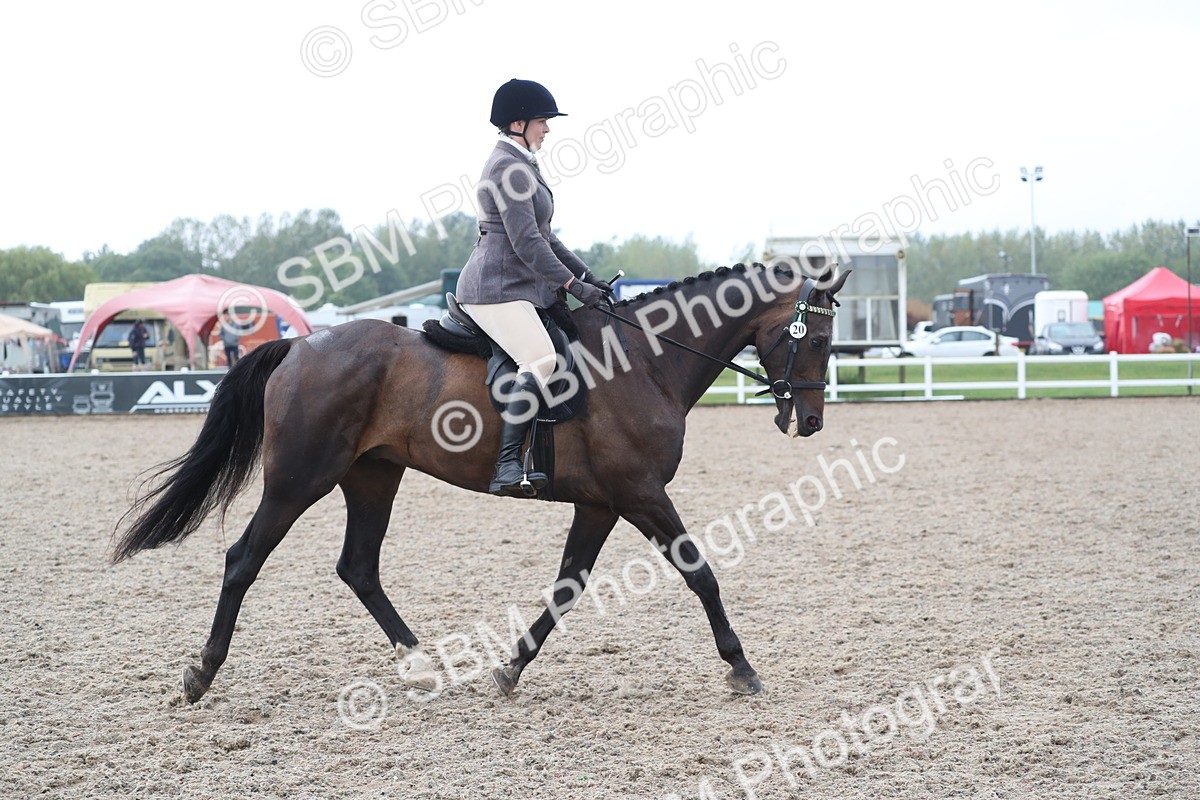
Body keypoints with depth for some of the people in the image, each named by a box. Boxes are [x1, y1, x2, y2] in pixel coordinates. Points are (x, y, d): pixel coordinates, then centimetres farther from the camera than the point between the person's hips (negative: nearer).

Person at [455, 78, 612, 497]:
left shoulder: (521, 164, 21)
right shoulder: (507, 167, -13)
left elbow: (544, 236, 24)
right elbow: (526, 242, -19)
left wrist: (586, 275, 17)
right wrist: (572, 284, -14)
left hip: (520, 286, 11)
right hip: (496, 289, -11)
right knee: (540, 359, -28)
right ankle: (506, 466, -35)